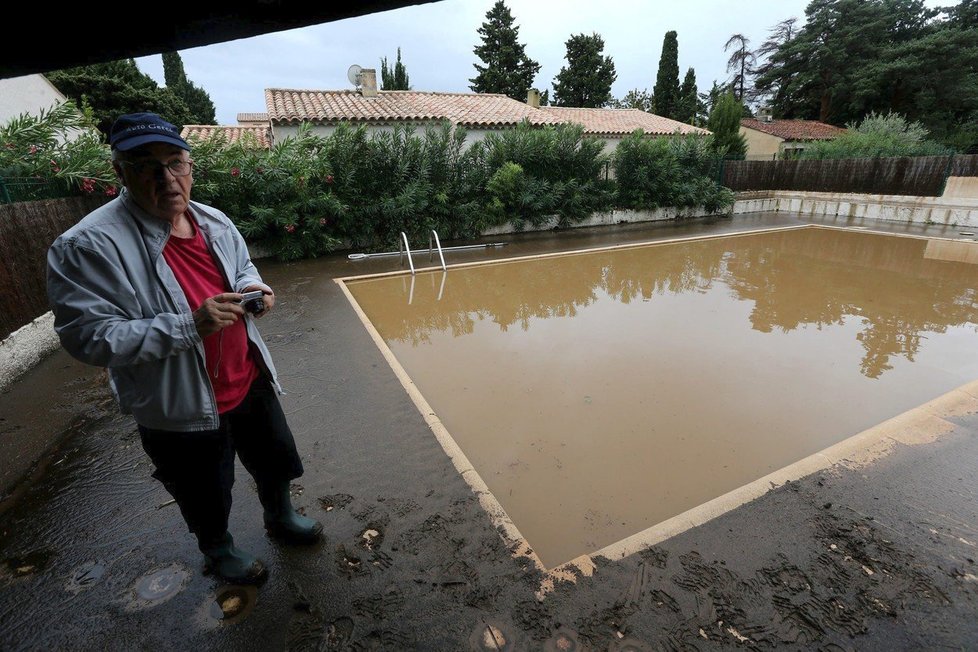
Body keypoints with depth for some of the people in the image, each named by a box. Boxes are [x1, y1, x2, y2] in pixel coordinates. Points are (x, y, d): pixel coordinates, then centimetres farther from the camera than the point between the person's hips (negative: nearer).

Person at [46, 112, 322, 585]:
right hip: (182, 409, -5)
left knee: (275, 461, 25)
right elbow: (86, 337, -22)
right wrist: (189, 326, -32)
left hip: (249, 382, 6)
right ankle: (218, 551, 52)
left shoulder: (214, 222, -1)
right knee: (206, 497, 20)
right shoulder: (88, 246, -21)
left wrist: (252, 287, -8)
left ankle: (280, 518, 56)